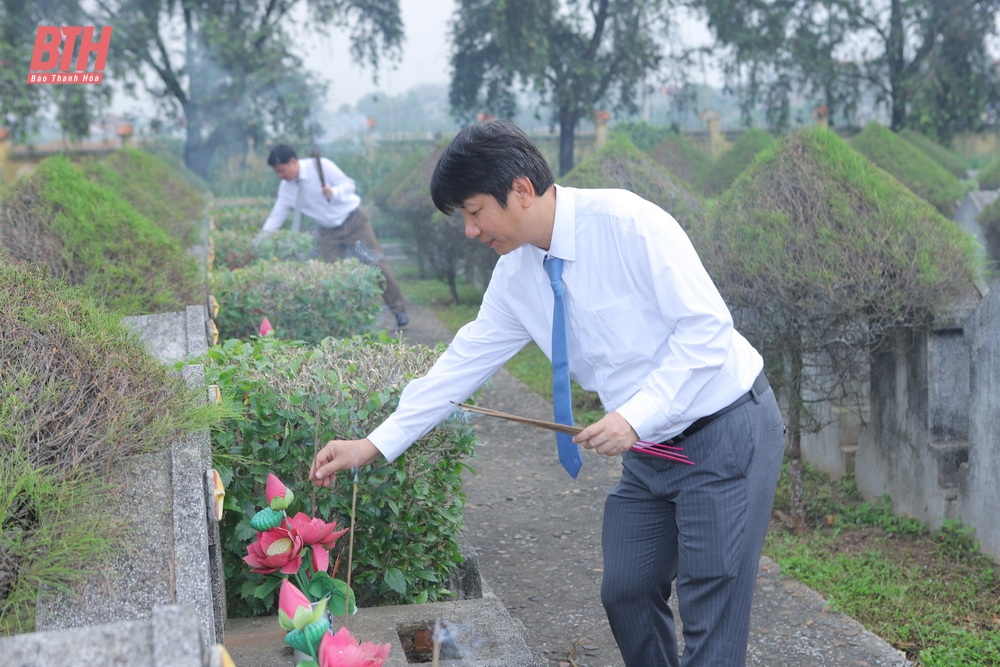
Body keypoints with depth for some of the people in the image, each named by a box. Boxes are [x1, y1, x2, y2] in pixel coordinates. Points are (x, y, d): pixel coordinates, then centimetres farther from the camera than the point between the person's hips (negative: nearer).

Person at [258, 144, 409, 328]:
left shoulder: (320, 166, -16)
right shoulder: (286, 188, -1)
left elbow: (348, 184, -14)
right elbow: (276, 216, 3)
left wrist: (333, 192, -34)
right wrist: (258, 242, -6)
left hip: (353, 220, -5)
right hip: (329, 231, 5)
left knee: (376, 263, -4)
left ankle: (399, 310, 8)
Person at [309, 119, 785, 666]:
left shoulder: (627, 223, -21)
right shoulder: (515, 275, 0)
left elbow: (707, 327, -22)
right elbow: (465, 362, 5)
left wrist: (636, 415, -28)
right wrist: (374, 445, 4)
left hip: (727, 432, -7)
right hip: (648, 449, 7)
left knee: (711, 620, -5)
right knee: (626, 595, 10)